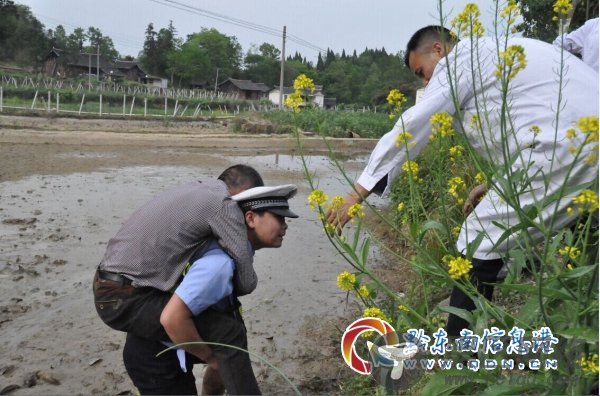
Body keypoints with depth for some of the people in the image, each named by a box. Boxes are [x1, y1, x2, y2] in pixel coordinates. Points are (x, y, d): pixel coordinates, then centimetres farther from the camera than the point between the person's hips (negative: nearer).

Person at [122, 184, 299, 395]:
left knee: (230, 357, 18)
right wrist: (210, 357, -18)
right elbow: (172, 318, -34)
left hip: (166, 342, 9)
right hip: (155, 355, -8)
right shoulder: (221, 262, -30)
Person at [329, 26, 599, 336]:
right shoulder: (492, 52, 29)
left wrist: (359, 190, -4)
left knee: (478, 247, -3)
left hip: (564, 150, -10)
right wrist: (499, 184, 25)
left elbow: (411, 127, -5)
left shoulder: (460, 58, 2)